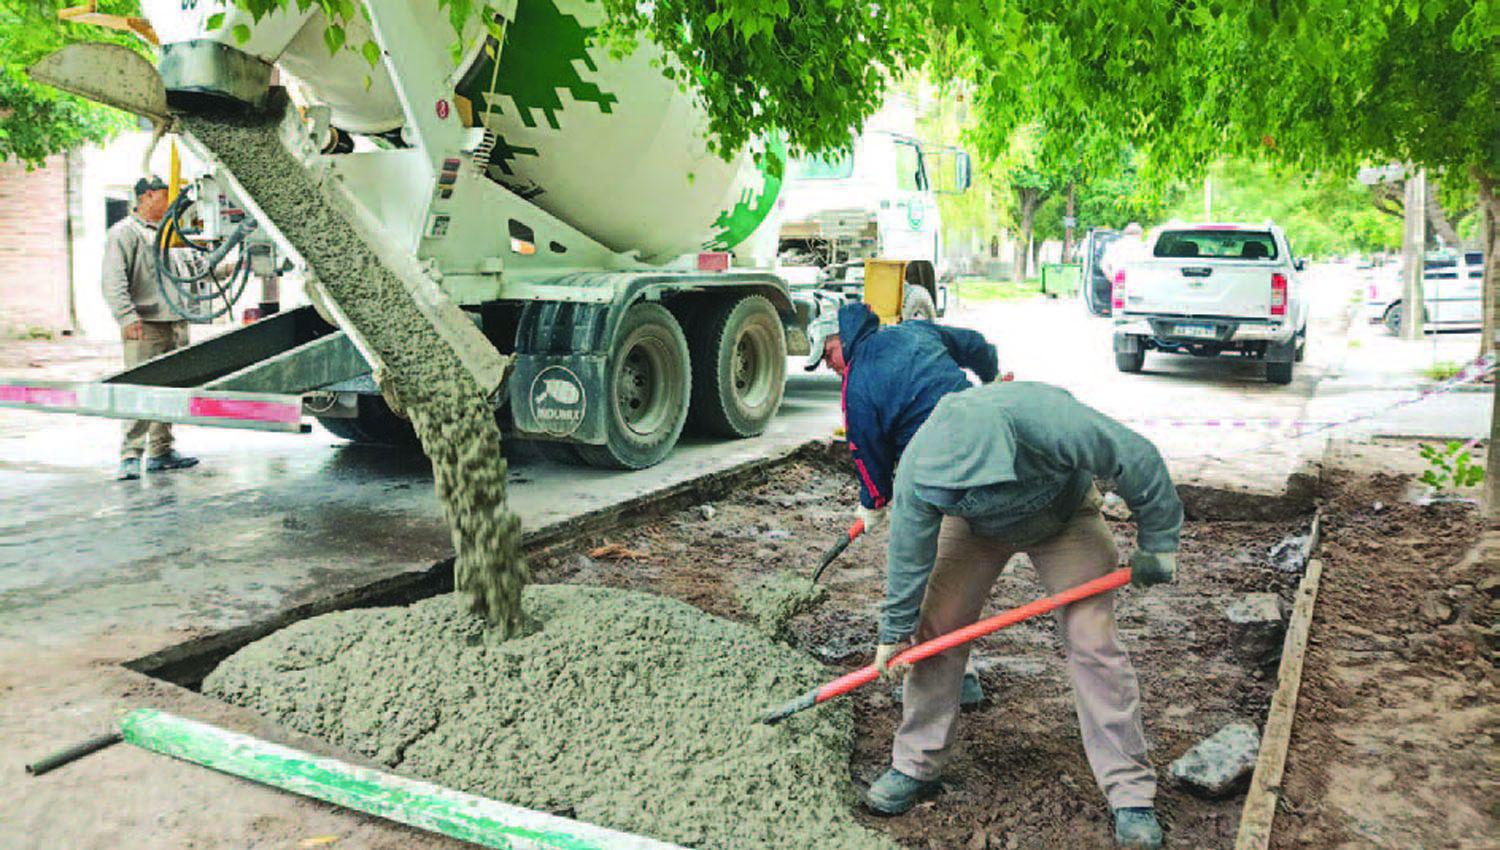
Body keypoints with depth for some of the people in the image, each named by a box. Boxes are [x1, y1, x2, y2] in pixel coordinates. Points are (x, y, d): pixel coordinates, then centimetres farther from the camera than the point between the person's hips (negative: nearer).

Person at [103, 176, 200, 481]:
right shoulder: (124, 233, -4)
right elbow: (114, 282, -14)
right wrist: (128, 316, -25)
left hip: (175, 322, 8)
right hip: (146, 325, -8)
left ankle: (161, 452, 19)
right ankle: (130, 456, -9)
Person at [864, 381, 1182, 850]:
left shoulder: (1052, 419, -44)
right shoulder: (918, 468, -33)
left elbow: (1138, 460, -27)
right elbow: (908, 554, -17)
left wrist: (1157, 543, -16)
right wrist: (896, 632, -7)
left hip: (1065, 520, -2)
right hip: (975, 528, 2)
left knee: (1094, 643, -11)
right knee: (935, 630, -6)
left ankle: (1131, 796, 1)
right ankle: (914, 766, 12)